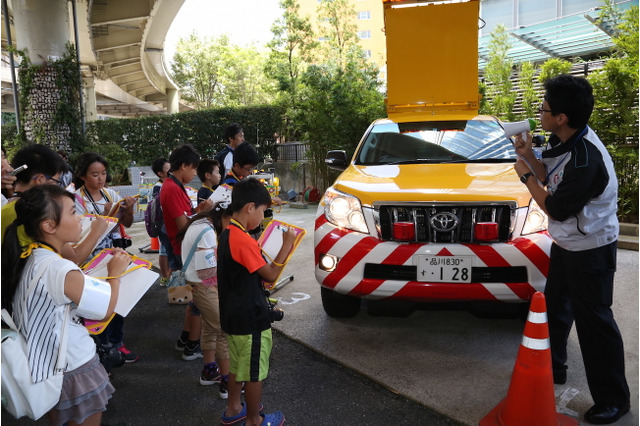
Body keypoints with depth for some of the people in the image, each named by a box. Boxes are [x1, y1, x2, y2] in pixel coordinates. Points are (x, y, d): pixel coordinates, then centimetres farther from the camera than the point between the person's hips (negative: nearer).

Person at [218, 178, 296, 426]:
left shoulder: (227, 235, 4)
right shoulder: (244, 241, -25)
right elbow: (270, 275, -18)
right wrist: (286, 246, -13)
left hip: (233, 315, 9)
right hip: (250, 319, -9)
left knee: (238, 365, 25)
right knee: (254, 372, 8)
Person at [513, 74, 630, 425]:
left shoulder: (586, 159, -32)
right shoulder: (561, 141, -3)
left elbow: (556, 209, -25)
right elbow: (551, 179, 9)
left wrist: (525, 176, -15)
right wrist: (530, 156, -7)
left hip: (590, 248, -10)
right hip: (565, 242, 10)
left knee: (593, 319, 1)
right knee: (555, 305, 21)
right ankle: (553, 367, 40)